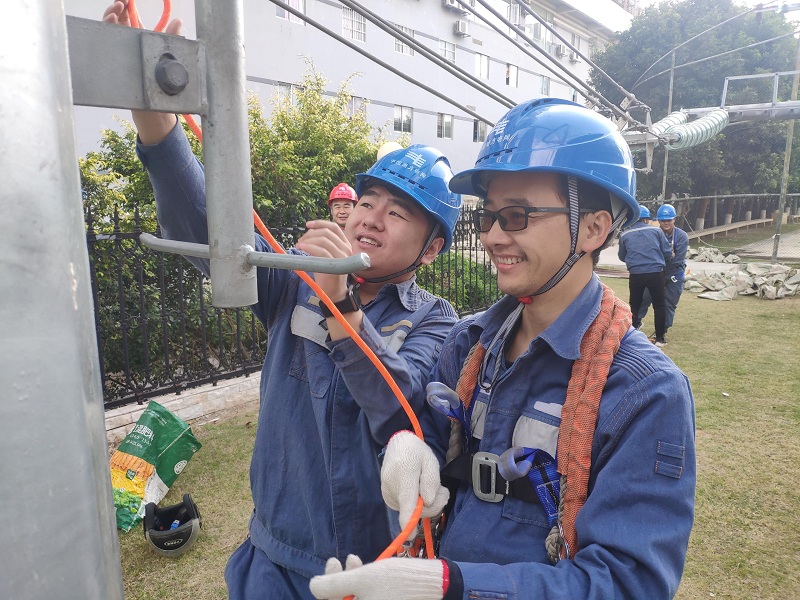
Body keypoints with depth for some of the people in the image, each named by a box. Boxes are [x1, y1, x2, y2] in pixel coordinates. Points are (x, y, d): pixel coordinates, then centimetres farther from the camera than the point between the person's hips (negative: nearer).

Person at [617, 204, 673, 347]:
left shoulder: (625, 235, 8)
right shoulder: (656, 231, 6)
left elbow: (622, 256, 18)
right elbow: (668, 253, 6)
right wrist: (662, 261, 27)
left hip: (636, 274, 1)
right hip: (656, 273, -1)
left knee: (634, 305, 16)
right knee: (659, 305, 10)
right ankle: (660, 338, 12)